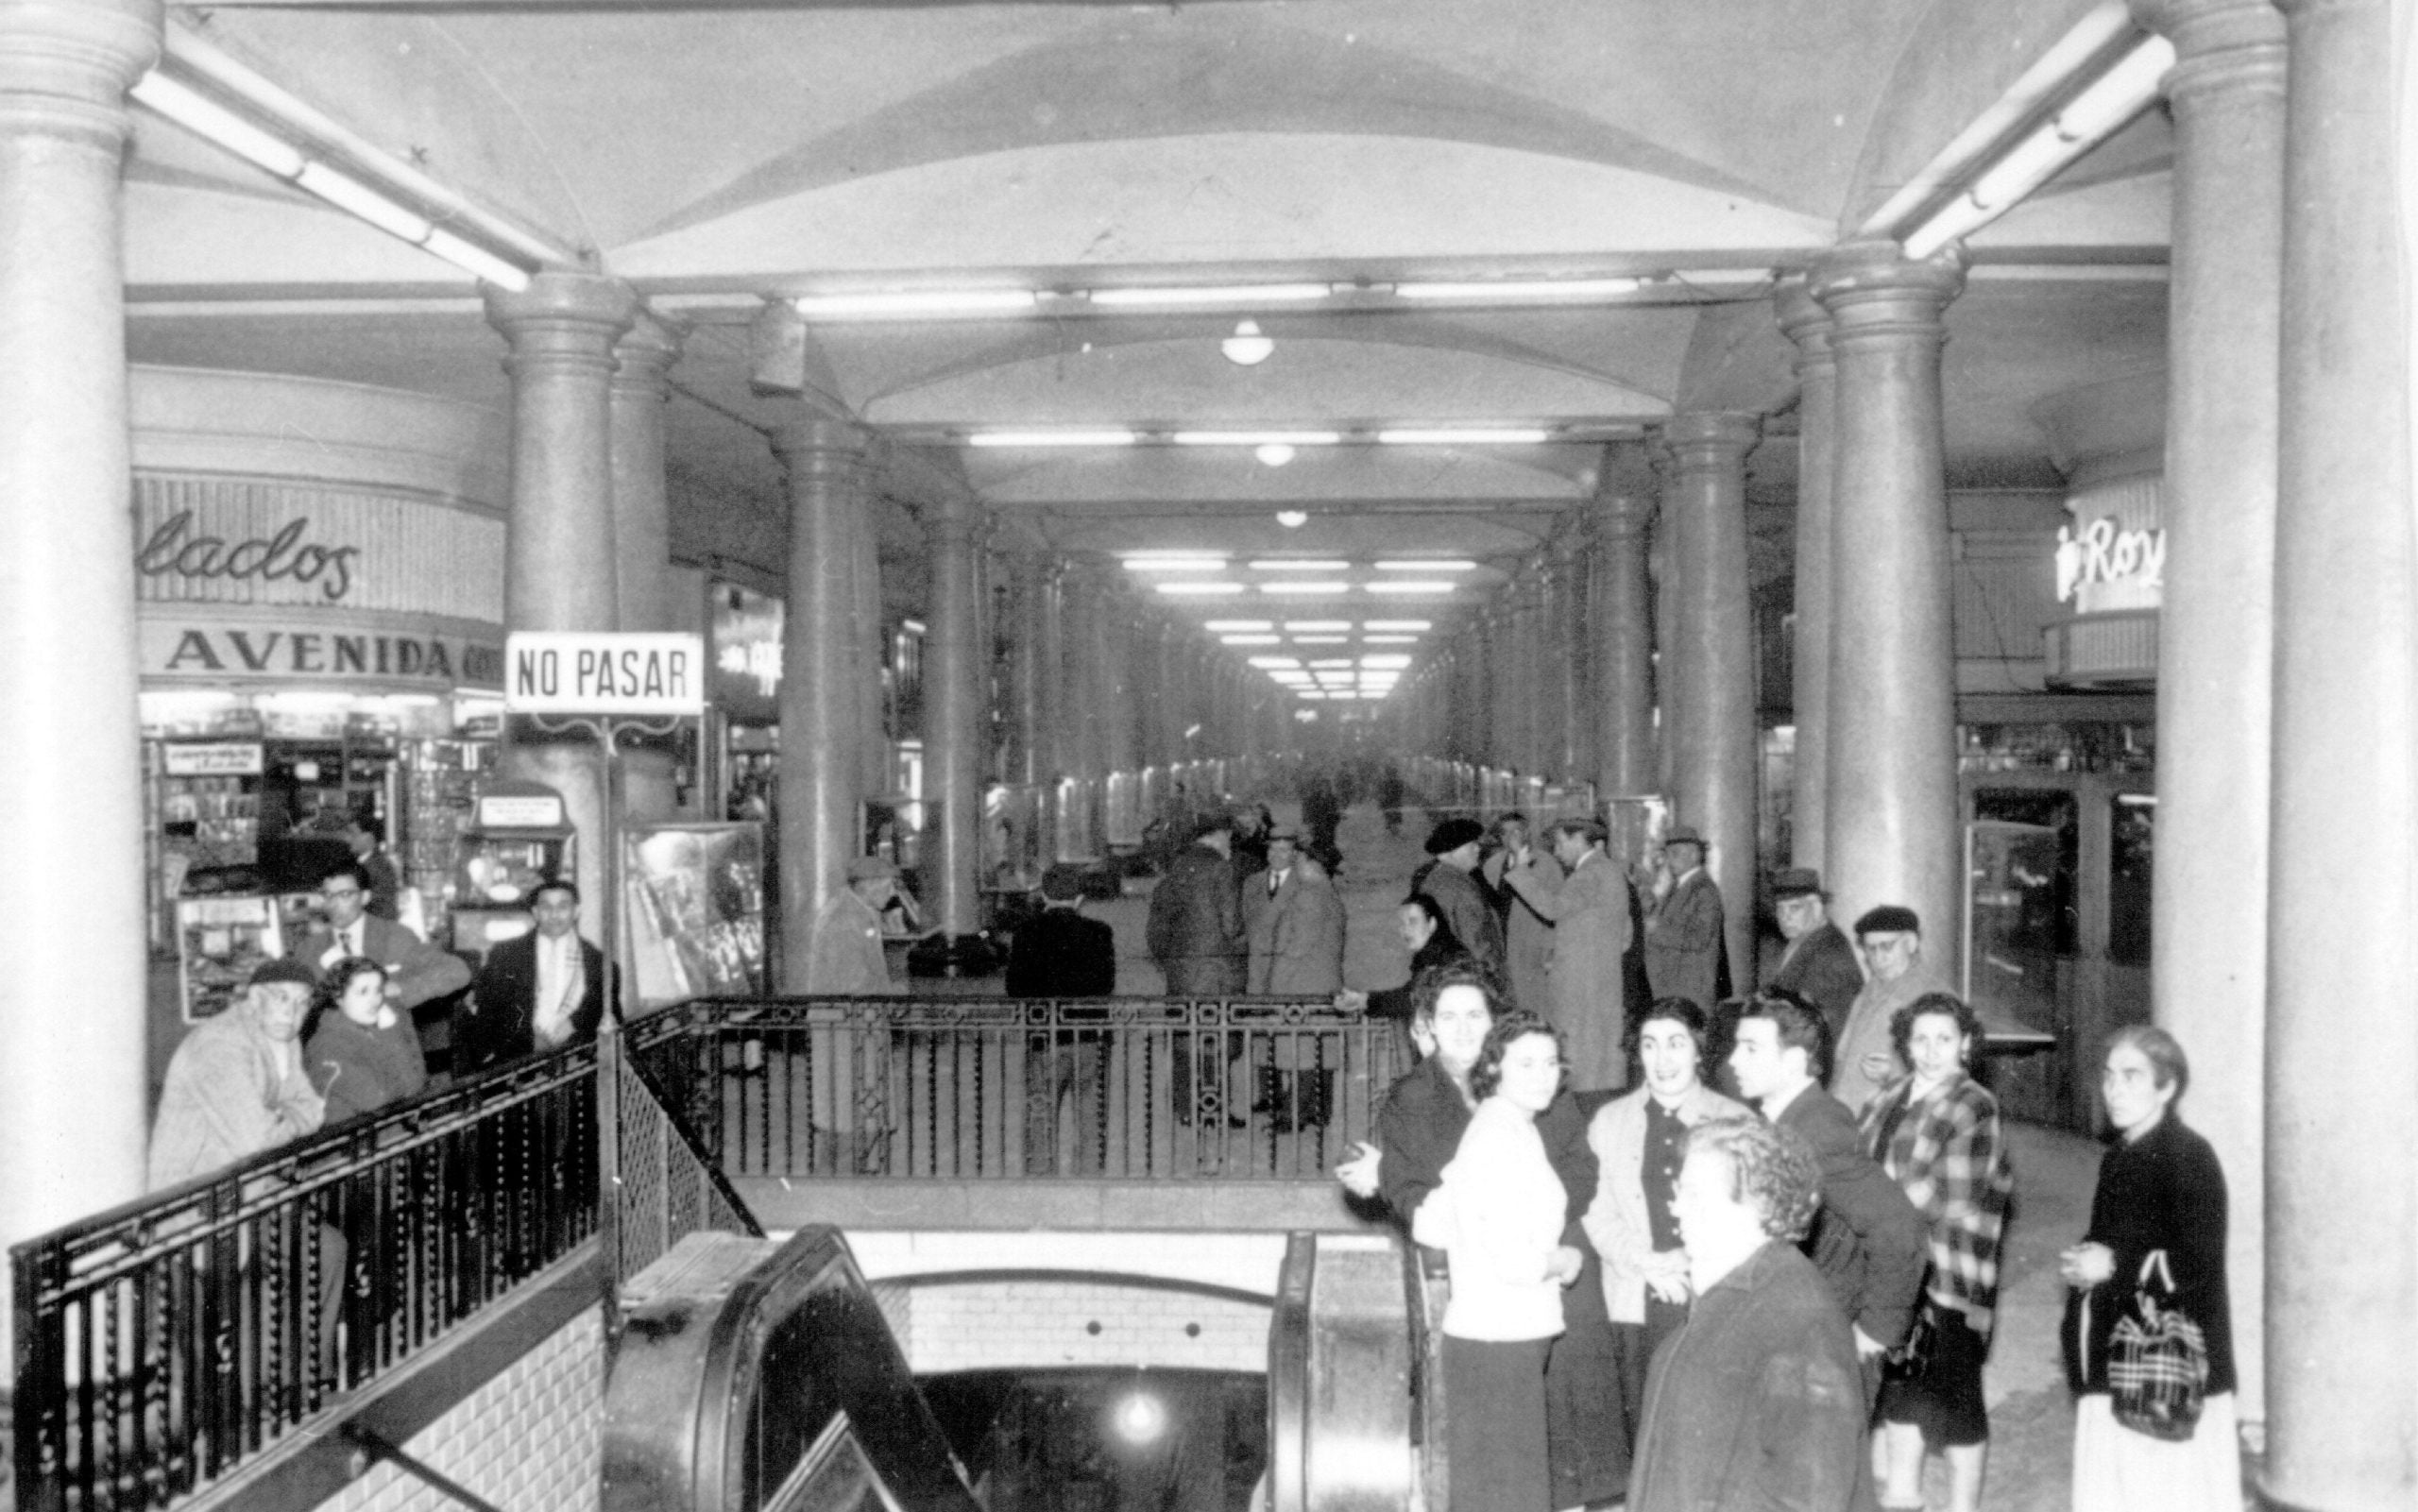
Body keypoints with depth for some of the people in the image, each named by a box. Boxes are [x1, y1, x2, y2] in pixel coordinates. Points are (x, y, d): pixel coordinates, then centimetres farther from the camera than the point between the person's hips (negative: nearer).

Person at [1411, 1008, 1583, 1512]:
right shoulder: (1507, 1136, -18)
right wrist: (1565, 1261, -6)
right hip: (1500, 1343, -9)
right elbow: (1515, 1261, -24)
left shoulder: (1488, 1127, 10)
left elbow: (1429, 1226, 15)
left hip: (1487, 1336, 9)